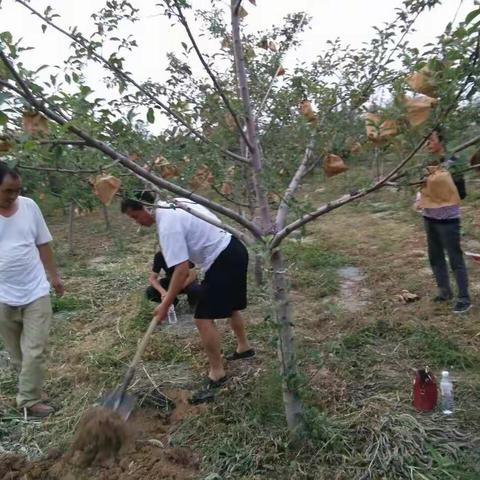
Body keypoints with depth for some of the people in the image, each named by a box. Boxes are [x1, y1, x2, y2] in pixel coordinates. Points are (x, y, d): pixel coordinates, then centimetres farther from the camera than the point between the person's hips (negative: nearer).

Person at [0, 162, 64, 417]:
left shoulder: (29, 206, -3)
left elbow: (43, 243, 7)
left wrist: (53, 275, 11)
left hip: (36, 292, 1)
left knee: (35, 350, 1)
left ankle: (29, 399, 13)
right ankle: (29, 389, 34)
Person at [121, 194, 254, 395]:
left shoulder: (168, 225, -22)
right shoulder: (175, 202, 6)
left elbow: (182, 270, -25)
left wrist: (165, 305, -18)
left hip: (223, 261, -10)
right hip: (234, 249, 10)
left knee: (204, 317, -5)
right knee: (230, 305, 26)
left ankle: (217, 372, 6)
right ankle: (244, 346, 44)